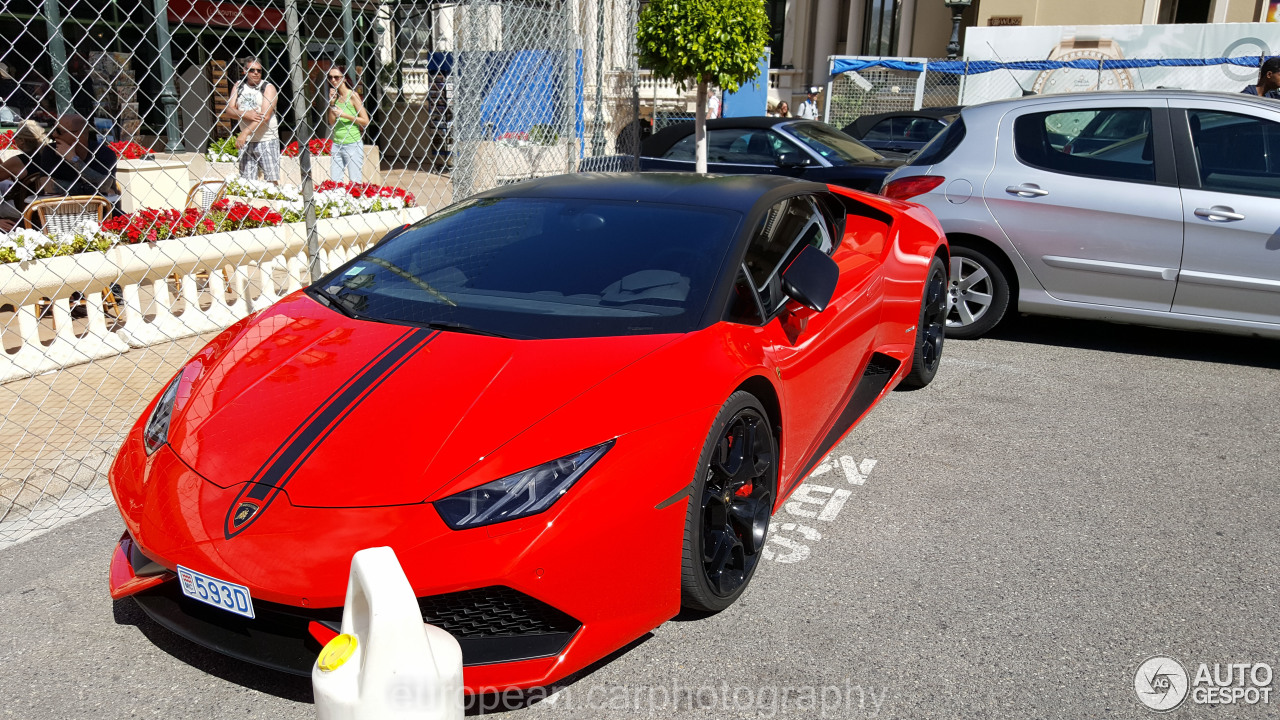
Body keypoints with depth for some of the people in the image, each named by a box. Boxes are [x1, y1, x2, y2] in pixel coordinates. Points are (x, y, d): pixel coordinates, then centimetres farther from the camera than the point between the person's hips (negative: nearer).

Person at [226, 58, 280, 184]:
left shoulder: (268, 88, -4)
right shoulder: (238, 86, 11)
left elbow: (265, 116, -15)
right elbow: (230, 109, 4)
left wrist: (245, 133, -22)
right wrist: (246, 114, -17)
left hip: (266, 140, -4)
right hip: (245, 141, 4)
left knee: (272, 180, -7)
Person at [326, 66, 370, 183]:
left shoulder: (352, 95, -4)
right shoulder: (335, 96, 12)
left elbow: (365, 121, -8)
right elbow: (332, 122, 10)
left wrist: (345, 115, -13)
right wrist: (332, 102, 1)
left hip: (353, 144, -6)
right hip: (336, 144, 6)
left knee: (355, 182, -5)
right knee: (334, 182, 1)